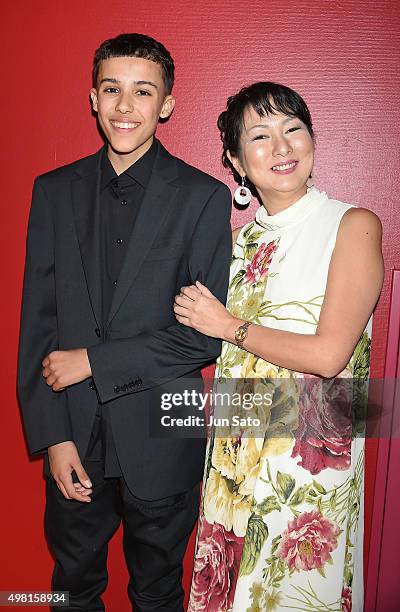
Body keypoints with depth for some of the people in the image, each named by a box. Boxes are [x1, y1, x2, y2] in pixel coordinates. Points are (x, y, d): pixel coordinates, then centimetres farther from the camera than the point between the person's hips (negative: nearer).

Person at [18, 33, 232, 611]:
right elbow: (37, 318, -1)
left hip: (160, 442, -2)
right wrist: (52, 434, -6)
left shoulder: (204, 198, -8)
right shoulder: (55, 190, 2)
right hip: (72, 438, 3)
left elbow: (206, 333, -12)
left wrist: (94, 361, -15)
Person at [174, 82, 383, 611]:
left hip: (312, 446, -5)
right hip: (238, 444, 5)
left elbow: (328, 354, -18)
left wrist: (229, 326, -12)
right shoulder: (244, 240, 7)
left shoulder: (354, 226, -10)